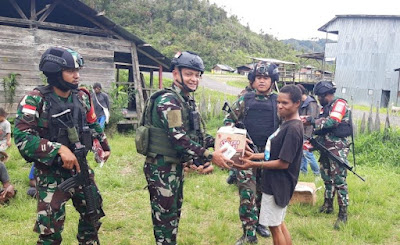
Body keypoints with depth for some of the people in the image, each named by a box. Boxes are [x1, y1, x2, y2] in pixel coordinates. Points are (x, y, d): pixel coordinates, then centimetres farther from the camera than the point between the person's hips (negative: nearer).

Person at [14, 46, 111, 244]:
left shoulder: (82, 97, 2)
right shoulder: (35, 100, -16)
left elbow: (93, 125, 18)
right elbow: (22, 137, -23)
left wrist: (105, 146, 26)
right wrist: (59, 149, -30)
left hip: (79, 168, 6)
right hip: (51, 173, -5)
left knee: (93, 213, 18)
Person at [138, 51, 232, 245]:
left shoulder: (188, 101, 11)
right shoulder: (168, 100, -19)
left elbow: (196, 134, 16)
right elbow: (179, 138, -27)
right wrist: (210, 156, -24)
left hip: (176, 166, 10)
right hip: (161, 167, -10)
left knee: (174, 213, 19)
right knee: (164, 215, 2)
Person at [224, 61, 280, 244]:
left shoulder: (277, 101, 5)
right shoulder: (245, 100, 3)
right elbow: (229, 119, 9)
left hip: (268, 154, 2)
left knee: (263, 191, 15)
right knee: (247, 193, -6)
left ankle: (259, 222, 34)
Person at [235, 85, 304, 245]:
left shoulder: (293, 129, -22)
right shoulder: (286, 124, 9)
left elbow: (283, 163, -23)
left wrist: (253, 165, -22)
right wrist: (254, 155, 8)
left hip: (278, 185, -10)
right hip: (275, 183, 10)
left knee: (274, 226, 3)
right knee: (278, 223, 20)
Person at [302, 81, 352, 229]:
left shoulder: (339, 104, -9)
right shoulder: (326, 107, 18)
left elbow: (332, 122, -23)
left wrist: (312, 121, -16)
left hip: (338, 148, -9)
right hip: (326, 148, 9)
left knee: (339, 180, -10)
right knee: (327, 178, 15)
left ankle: (343, 214, -6)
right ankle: (328, 205, 28)